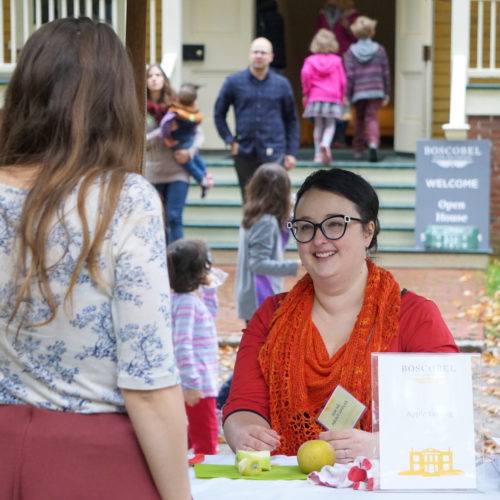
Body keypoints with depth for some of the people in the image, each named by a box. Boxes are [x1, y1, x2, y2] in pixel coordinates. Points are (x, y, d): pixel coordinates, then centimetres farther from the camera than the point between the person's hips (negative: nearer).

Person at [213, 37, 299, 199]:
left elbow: (291, 120, 12)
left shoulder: (281, 84, 6)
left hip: (273, 155, -1)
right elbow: (219, 114, 13)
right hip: (245, 154, 1)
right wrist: (230, 141, 1)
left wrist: (291, 152, 7)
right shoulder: (234, 82, 5)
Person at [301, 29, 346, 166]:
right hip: (333, 97, -1)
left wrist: (306, 92, -2)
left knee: (318, 125, 10)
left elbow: (305, 74, -13)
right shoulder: (337, 60, 5)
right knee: (330, 125, 1)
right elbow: (342, 80, 5)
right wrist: (342, 96, 17)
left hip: (315, 97, 1)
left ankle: (318, 154, 9)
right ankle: (325, 144, -29)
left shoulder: (311, 60, 3)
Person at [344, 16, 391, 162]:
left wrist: (346, 95, -1)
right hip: (376, 91, 0)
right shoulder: (379, 50, 2)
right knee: (372, 117, -1)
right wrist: (386, 94, 12)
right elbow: (386, 73, 4)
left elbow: (349, 75, -6)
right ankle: (373, 143, -27)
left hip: (358, 92, 0)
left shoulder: (351, 51, -2)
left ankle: (358, 150, 20)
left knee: (359, 118, 15)